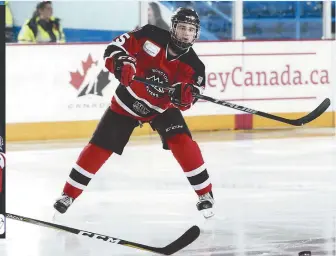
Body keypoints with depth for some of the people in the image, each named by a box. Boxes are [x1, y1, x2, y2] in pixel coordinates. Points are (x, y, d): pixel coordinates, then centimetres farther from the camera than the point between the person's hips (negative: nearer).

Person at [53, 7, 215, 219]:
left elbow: (185, 102, -17)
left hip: (162, 107, 0)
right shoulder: (151, 36, -22)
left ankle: (205, 193, -8)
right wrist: (121, 62, -38)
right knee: (99, 147, -3)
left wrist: (185, 95, -41)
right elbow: (115, 47, -17)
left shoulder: (193, 66, -19)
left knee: (182, 141, -22)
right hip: (128, 100, 0)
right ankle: (69, 194, 10)